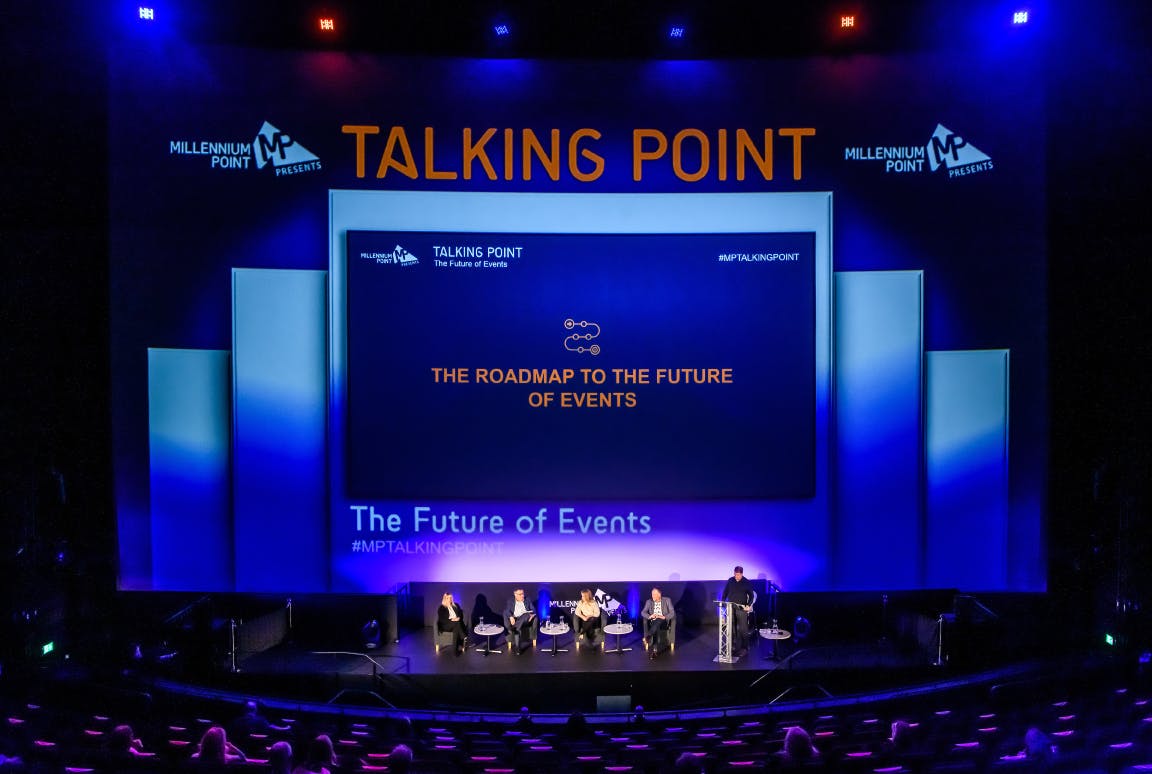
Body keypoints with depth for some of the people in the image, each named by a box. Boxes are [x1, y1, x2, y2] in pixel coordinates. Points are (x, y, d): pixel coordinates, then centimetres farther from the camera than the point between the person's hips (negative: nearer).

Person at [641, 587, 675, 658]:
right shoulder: (649, 602, 14)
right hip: (653, 622, 2)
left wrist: (664, 617, -18)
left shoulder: (667, 600, 7)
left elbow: (672, 613, 0)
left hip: (663, 622, -2)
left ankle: (648, 636, -56)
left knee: (658, 621, -38)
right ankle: (655, 649, -46)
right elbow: (643, 612, 5)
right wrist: (649, 616, -17)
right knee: (656, 629, -35)